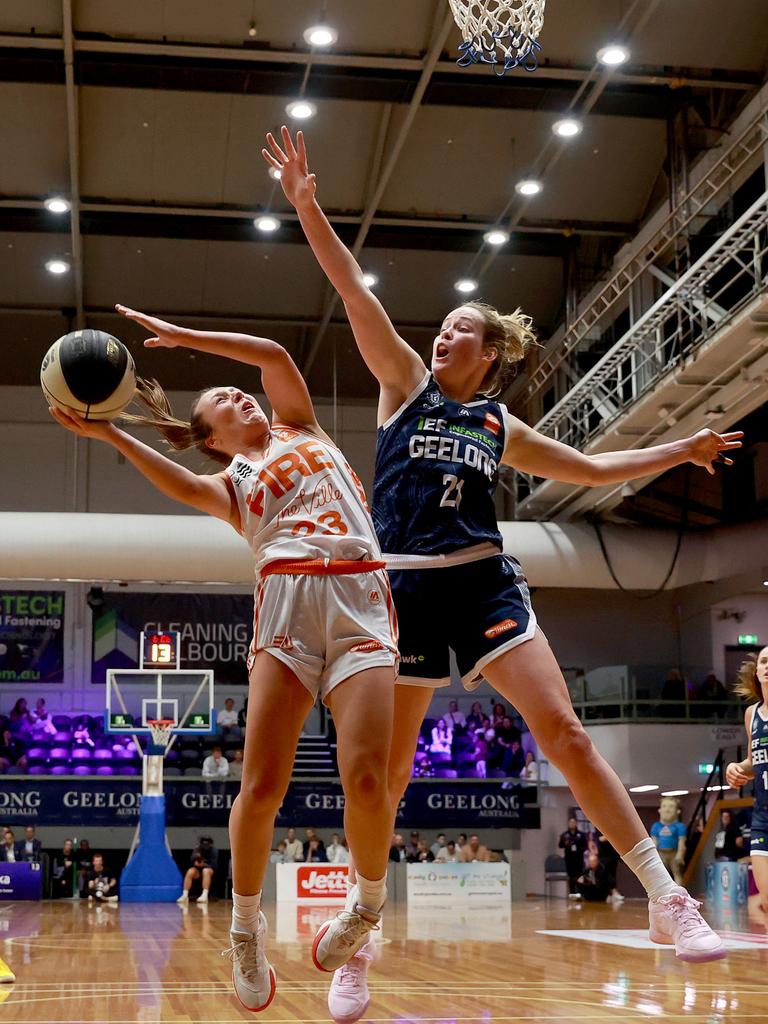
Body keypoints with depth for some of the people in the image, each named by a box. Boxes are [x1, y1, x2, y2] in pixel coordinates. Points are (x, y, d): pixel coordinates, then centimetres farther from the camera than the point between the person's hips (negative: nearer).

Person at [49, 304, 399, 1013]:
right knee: (262, 786, -12)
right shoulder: (228, 485, 24)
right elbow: (183, 487, -1)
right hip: (285, 602, 0)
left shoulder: (300, 428, 29)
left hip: (360, 599, 0)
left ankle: (369, 900, 11)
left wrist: (181, 335, 16)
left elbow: (275, 356, 15)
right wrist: (109, 434, -8)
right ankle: (246, 921, 11)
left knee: (365, 777, -17)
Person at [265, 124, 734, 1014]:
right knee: (389, 763, 0)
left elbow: (590, 468, 29)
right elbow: (353, 291, 0)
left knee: (561, 729, -10)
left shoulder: (501, 428, 16)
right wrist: (307, 207, -9)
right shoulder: (405, 383, 10)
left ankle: (666, 898, -5)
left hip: (485, 581, 1)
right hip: (405, 586, -1)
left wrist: (679, 450, 27)